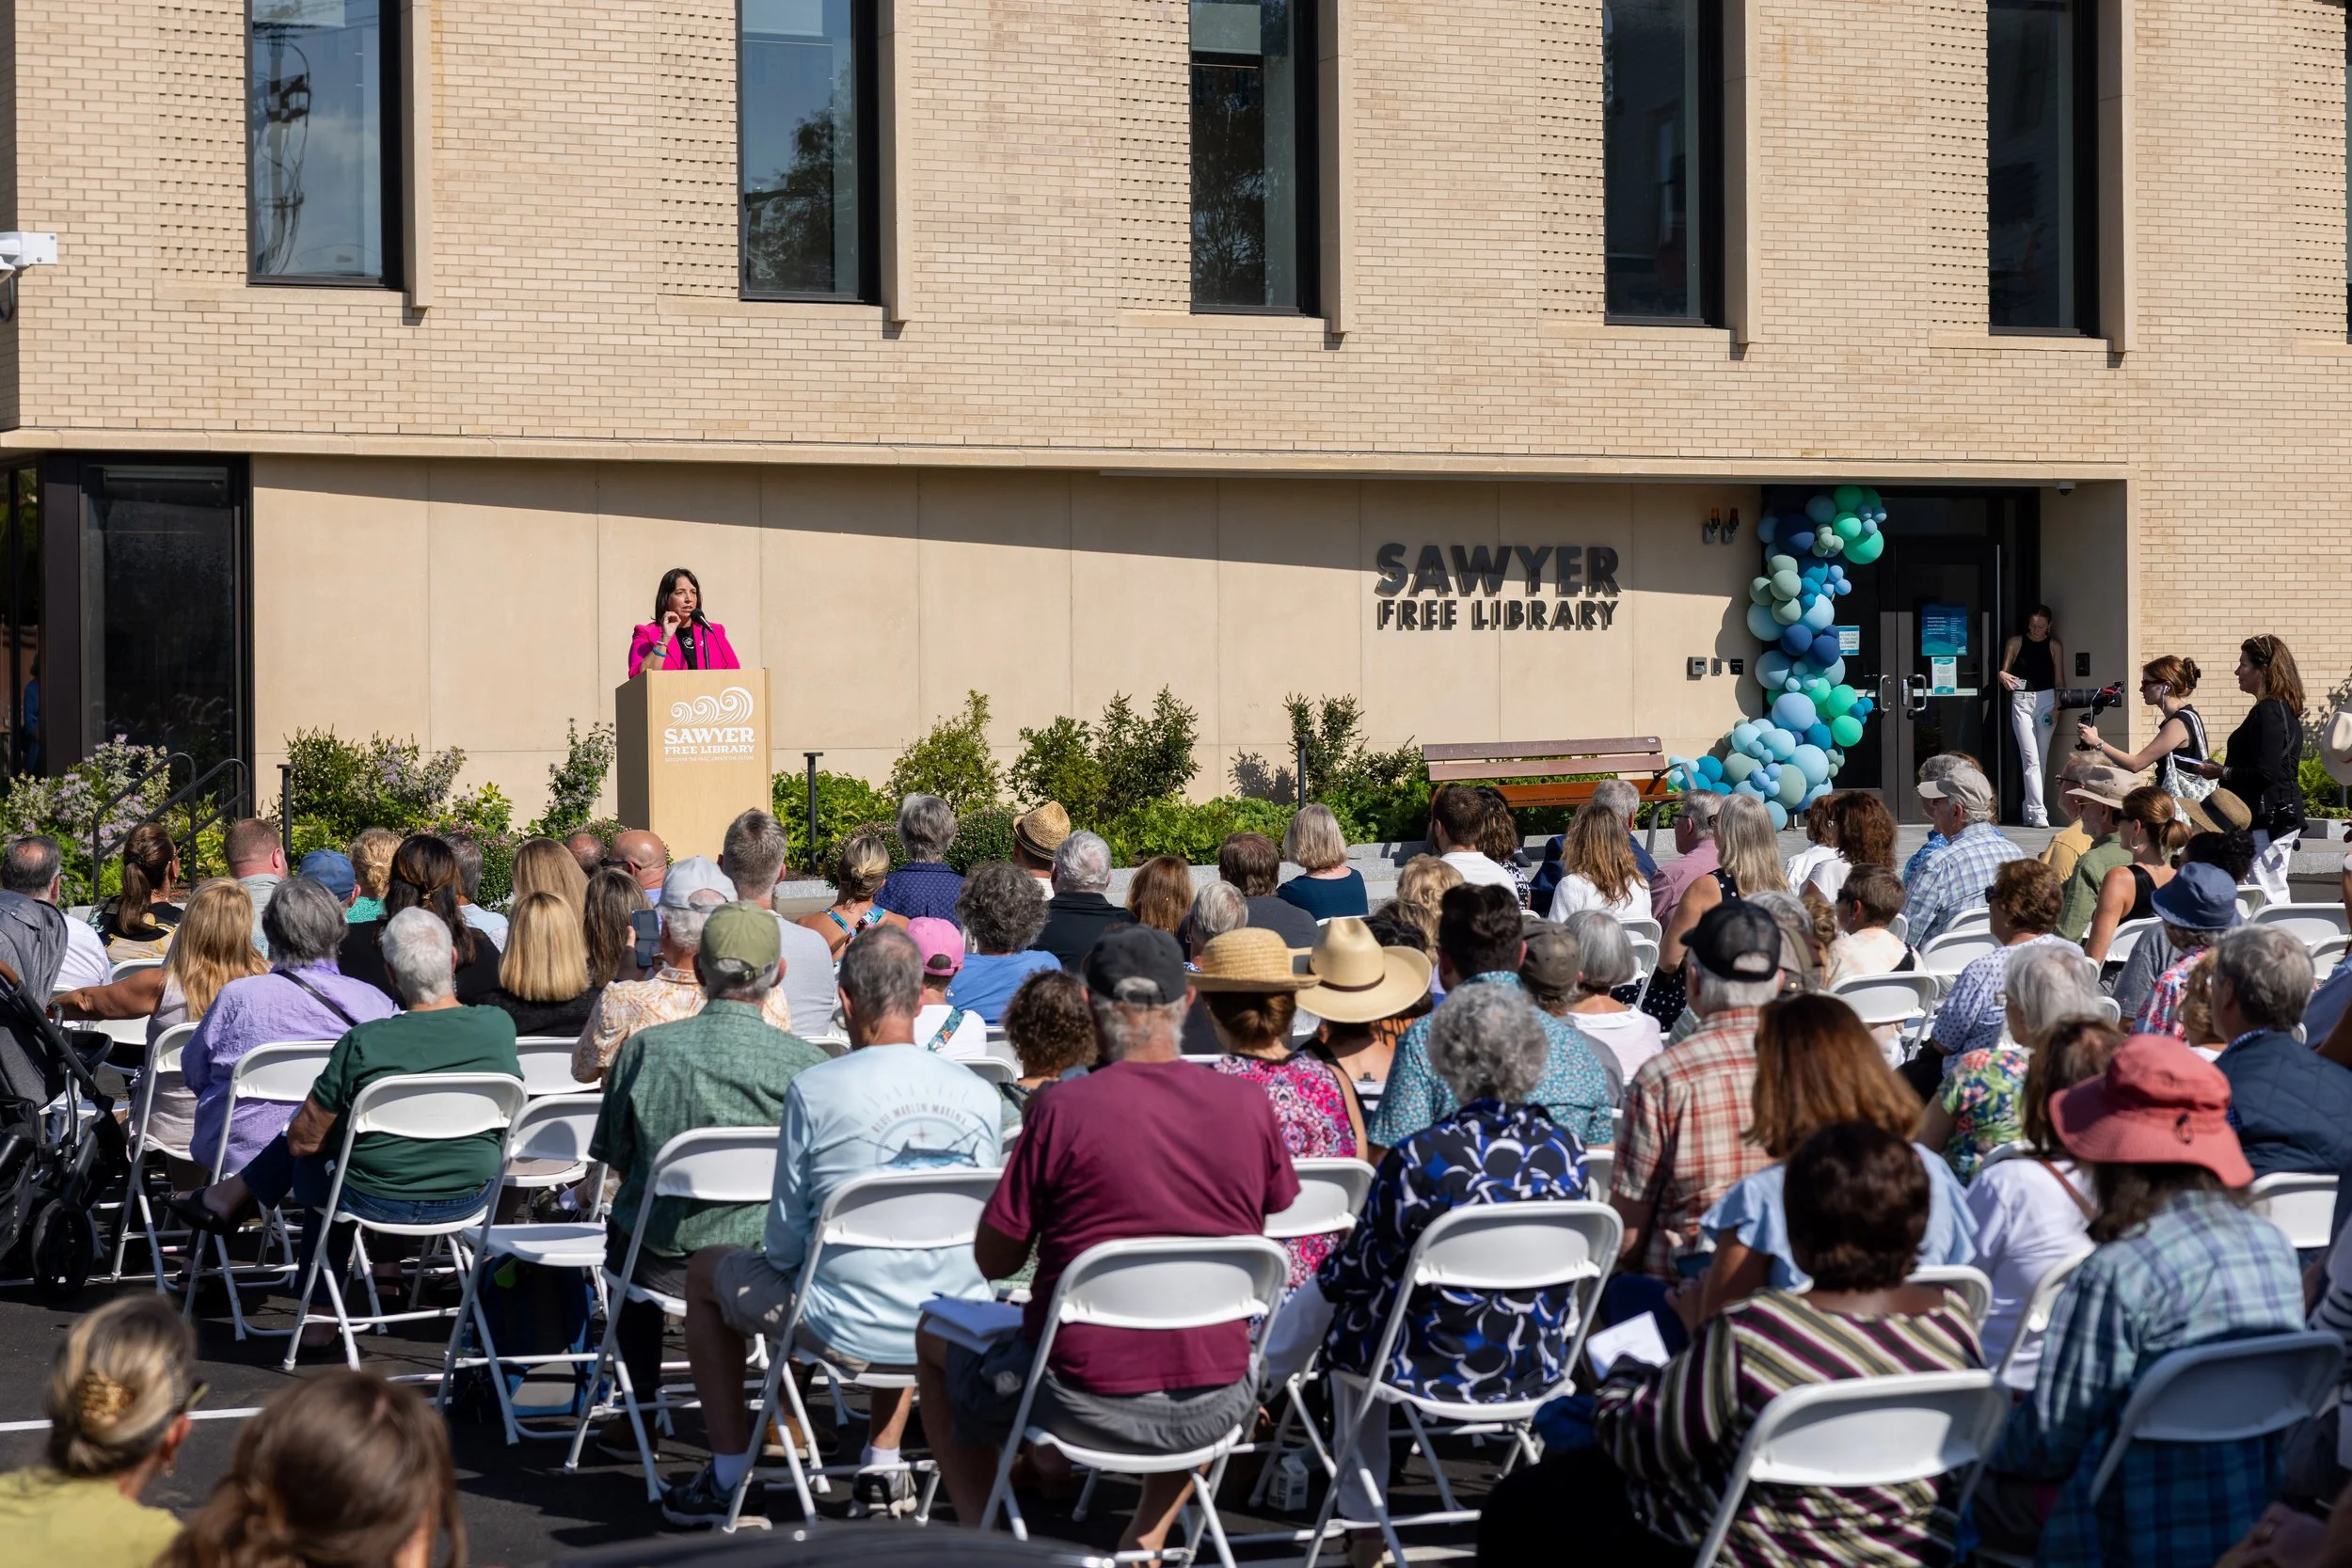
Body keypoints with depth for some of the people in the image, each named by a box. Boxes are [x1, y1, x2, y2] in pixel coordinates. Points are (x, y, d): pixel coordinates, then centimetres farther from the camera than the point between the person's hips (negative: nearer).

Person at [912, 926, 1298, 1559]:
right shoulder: (1249, 1106, -4)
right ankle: (1145, 1541, 31)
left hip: (1085, 1404, -3)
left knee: (935, 1337, 26)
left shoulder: (1062, 1108, -15)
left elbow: (993, 1261, -6)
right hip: (1213, 1410, 3)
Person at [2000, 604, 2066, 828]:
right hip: (2021, 701, -1)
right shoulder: (2016, 643, 5)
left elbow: (2059, 679, 4)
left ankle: (2029, 810, 13)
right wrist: (2003, 676, -15)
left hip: (2046, 701, 2)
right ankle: (2037, 812, -18)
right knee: (2030, 758, -11)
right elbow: (2004, 671, 9)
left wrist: (2057, 706, -7)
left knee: (2041, 759, 3)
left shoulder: (2054, 646, 6)